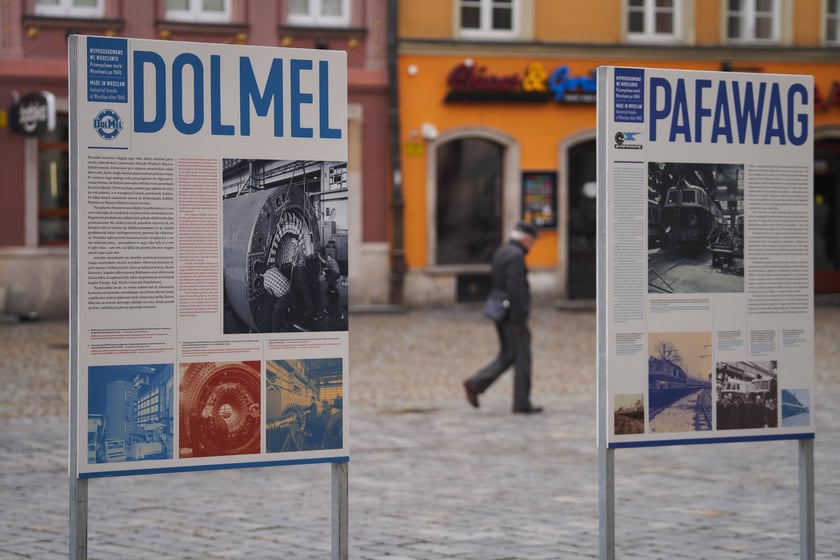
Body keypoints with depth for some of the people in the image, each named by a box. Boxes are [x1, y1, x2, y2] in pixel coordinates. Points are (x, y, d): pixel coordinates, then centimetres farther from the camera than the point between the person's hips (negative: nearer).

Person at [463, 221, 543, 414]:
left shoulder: (501, 252, 13)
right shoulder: (516, 256, -17)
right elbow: (515, 289, -24)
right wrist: (518, 321, -21)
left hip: (501, 315, 9)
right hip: (514, 316, -9)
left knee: (507, 356, 14)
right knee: (522, 358, -1)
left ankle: (475, 384, 3)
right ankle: (522, 404, 3)